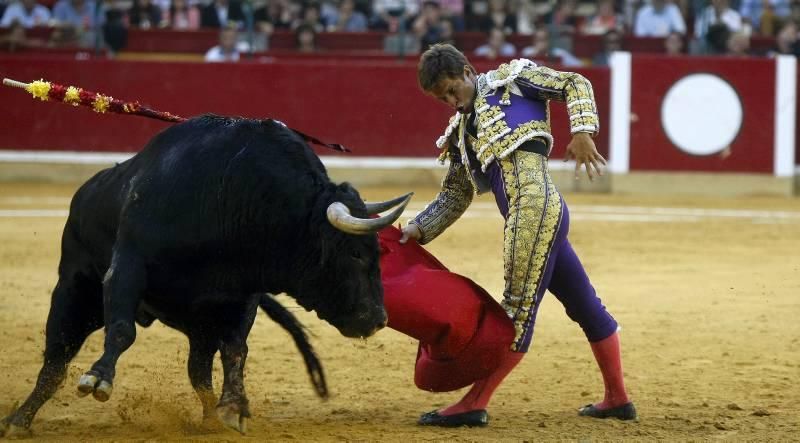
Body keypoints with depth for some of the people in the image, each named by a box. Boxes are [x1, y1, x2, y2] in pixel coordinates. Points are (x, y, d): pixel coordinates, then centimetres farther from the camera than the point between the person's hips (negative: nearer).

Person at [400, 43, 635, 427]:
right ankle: (617, 399, 25)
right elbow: (454, 197, 25)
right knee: (585, 306, 16)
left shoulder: (511, 78, 9)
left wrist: (582, 133, -11)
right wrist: (419, 229, 11)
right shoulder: (461, 135, 26)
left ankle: (473, 405, -11)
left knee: (519, 311, -8)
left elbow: (575, 85, 5)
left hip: (535, 208, -9)